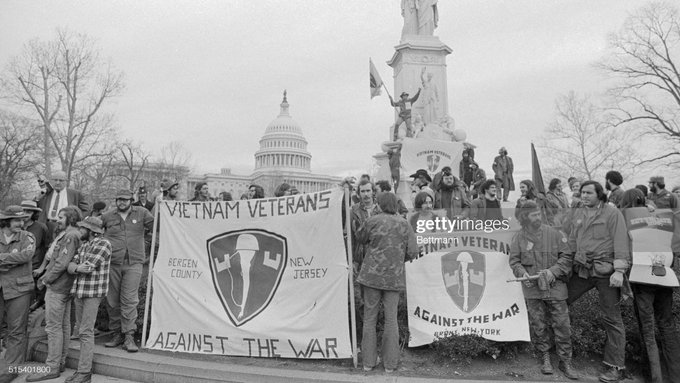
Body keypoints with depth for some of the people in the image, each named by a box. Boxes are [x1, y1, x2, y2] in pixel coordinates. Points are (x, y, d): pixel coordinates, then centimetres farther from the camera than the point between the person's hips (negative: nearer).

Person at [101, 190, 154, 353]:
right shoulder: (107, 217, 8)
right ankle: (116, 334, 20)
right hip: (112, 263, 3)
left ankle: (129, 336, -3)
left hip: (134, 263, -2)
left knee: (130, 300, -7)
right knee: (112, 301, 8)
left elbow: (156, 225, 12)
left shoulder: (141, 213, 5)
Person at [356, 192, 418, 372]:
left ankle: (368, 362, 18)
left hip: (372, 275, -1)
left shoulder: (372, 221, -7)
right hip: (394, 277, 1)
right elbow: (413, 252, -2)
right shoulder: (404, 224, -1)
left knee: (369, 318, 10)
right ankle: (390, 363, 18)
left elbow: (360, 238, 8)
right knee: (391, 320, 11)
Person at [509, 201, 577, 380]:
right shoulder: (519, 237, 0)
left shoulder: (554, 234, -3)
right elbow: (514, 260, 3)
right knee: (538, 326, 9)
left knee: (562, 325, 3)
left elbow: (566, 257, -2)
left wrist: (553, 271, -14)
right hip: (532, 288, 1)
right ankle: (546, 358, 26)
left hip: (555, 286, -1)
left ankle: (565, 361, 18)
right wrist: (522, 272, -15)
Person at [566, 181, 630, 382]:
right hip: (582, 269, 5)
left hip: (605, 271, -5)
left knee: (612, 319, 2)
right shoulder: (578, 214, 12)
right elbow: (572, 241, 17)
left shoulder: (612, 213, -5)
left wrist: (619, 270, -19)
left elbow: (620, 241, -12)